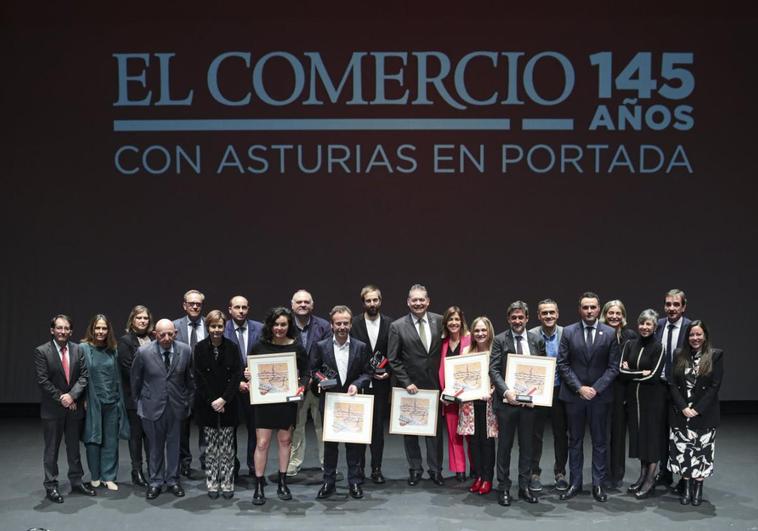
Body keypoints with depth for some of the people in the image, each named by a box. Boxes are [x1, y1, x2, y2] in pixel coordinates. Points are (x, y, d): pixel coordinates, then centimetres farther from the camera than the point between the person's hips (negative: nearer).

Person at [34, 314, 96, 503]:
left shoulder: (78, 350, 3)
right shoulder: (42, 351, -7)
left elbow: (84, 376, -1)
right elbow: (43, 380, -11)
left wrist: (71, 395, -15)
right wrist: (61, 399, -13)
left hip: (74, 407, 3)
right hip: (52, 409, -3)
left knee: (74, 447, 13)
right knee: (51, 449, 5)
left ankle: (76, 481, 23)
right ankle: (51, 486, 13)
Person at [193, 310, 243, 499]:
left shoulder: (232, 348, 0)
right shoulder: (200, 348, -1)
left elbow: (237, 376, -3)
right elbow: (198, 377, -4)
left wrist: (224, 399, -12)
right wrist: (212, 401, -10)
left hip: (228, 404, 0)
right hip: (207, 405, 0)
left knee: (227, 447, 3)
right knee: (211, 447, 5)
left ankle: (227, 484, 10)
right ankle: (212, 484, 13)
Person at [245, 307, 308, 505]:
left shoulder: (297, 347, -1)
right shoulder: (259, 346, -2)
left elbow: (305, 373, 4)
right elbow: (250, 370, 7)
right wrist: (248, 376, -15)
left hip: (287, 400, 1)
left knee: (285, 440, 11)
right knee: (262, 443, -2)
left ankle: (282, 483, 24)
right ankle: (259, 487, 7)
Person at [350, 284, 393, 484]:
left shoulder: (390, 323, 2)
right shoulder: (354, 323, -1)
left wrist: (388, 372, -8)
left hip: (380, 383, 1)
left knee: (378, 426, 6)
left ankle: (376, 469, 14)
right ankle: (358, 468, 16)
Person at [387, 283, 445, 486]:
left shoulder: (439, 321, -1)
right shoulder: (398, 326, -6)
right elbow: (393, 359, -5)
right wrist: (406, 383, -10)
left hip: (434, 385, 1)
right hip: (410, 386, -1)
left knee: (435, 429, 7)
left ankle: (435, 469, 19)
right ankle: (414, 469, 21)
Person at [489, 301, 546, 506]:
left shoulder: (537, 340, 6)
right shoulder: (500, 340, -2)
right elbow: (494, 370, -7)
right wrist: (506, 391, -21)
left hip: (529, 401, 2)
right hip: (506, 401, -2)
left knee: (527, 446, 10)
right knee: (505, 445, 6)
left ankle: (524, 487, 21)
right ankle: (503, 488, 15)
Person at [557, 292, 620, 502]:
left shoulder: (610, 333, 0)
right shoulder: (568, 332, 0)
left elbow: (613, 367, -2)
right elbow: (562, 364, -1)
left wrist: (596, 388, -11)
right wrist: (579, 388, -10)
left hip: (600, 395, 0)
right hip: (574, 394, 1)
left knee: (600, 441, 6)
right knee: (575, 440, 8)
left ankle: (599, 484, 14)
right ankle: (575, 483, 16)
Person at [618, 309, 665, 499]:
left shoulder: (658, 348, -7)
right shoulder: (629, 344, 6)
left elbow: (653, 376, -14)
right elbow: (621, 371, -2)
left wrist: (631, 373, -8)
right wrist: (641, 373, -11)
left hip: (653, 397, -4)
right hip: (633, 396, 5)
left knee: (651, 434, 1)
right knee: (638, 434, 10)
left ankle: (650, 480, 8)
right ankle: (642, 475, 21)